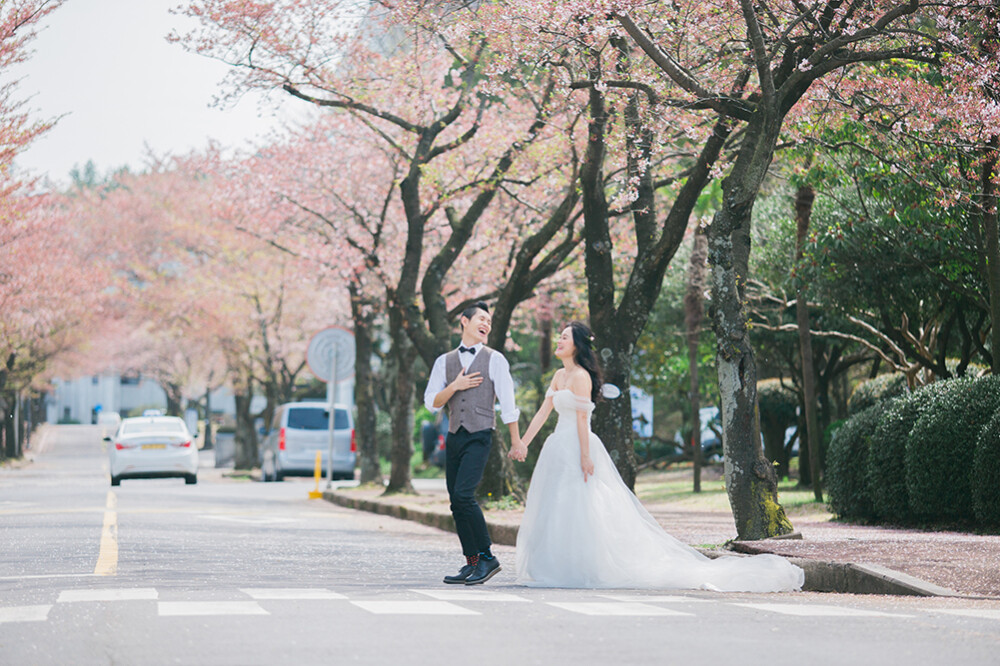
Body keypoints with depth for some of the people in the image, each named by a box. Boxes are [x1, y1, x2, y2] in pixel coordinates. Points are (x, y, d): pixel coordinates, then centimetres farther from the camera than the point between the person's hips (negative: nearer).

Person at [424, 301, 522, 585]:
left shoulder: (495, 360, 1)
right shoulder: (444, 362, 12)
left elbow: (507, 402, 0)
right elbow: (432, 403, 7)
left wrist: (516, 440, -2)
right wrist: (455, 386, -9)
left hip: (479, 437, -5)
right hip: (454, 436, 5)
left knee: (463, 495, -19)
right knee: (456, 502, 5)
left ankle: (487, 557, -9)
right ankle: (472, 562, 13)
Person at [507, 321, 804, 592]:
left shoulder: (580, 376, -12)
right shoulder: (559, 376, 15)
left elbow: (582, 418, -17)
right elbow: (543, 412, 15)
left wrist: (584, 456, -20)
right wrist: (523, 443, 9)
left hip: (577, 447, -9)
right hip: (559, 447, 9)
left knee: (577, 510, -9)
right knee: (553, 510, 8)